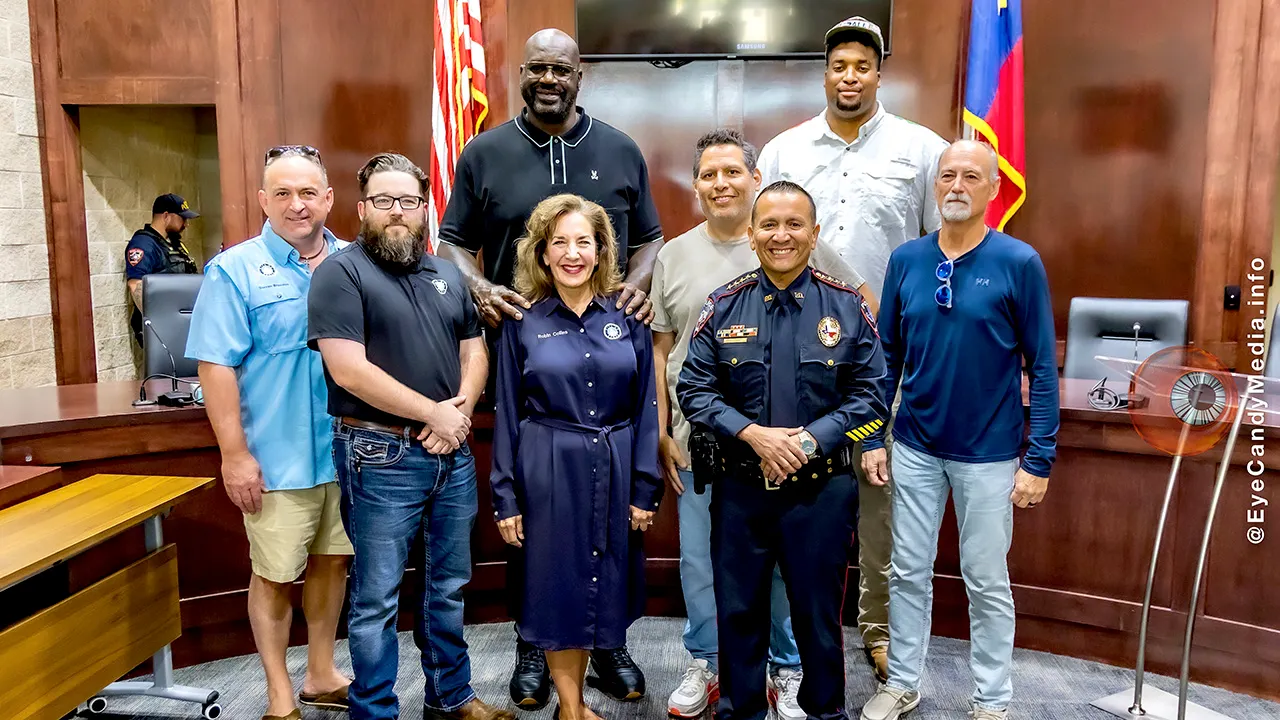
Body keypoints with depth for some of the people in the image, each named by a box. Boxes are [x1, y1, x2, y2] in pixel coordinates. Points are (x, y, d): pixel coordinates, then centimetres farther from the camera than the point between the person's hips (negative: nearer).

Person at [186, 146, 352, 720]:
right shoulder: (235, 271, -7)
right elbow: (216, 366, -10)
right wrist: (235, 455, -13)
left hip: (348, 451, 4)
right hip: (278, 459, -4)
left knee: (332, 561, 16)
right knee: (274, 575, 8)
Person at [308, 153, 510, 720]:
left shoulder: (447, 275, 12)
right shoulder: (341, 273, -8)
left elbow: (474, 352, 13)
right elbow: (350, 371, -17)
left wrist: (460, 410, -6)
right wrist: (434, 413, -14)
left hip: (453, 454, 6)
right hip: (382, 458, -6)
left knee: (449, 587, 18)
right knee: (377, 599, 6)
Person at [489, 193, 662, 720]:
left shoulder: (627, 316, 0)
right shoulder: (523, 322, -2)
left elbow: (646, 406, 2)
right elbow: (507, 414, 0)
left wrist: (645, 488, -1)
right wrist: (505, 498, -1)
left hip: (615, 469, 2)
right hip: (549, 471, -2)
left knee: (604, 581, 12)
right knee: (558, 582, 7)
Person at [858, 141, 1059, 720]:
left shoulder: (1019, 263, -8)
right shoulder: (906, 260, 0)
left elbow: (1042, 367, -7)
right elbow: (887, 356, 5)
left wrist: (1039, 460, -9)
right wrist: (871, 438, 2)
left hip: (989, 454, -2)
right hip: (915, 447, 3)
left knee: (987, 582, 10)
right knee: (909, 573, 13)